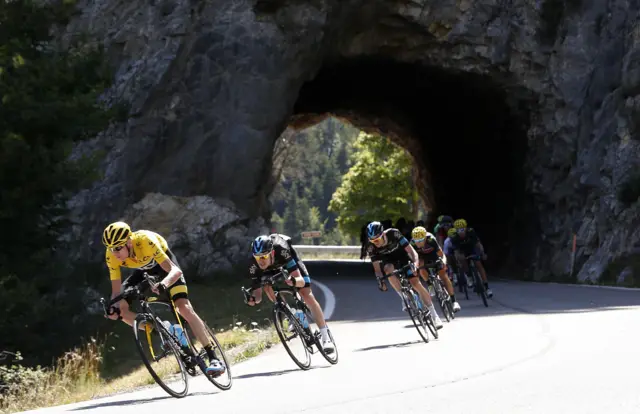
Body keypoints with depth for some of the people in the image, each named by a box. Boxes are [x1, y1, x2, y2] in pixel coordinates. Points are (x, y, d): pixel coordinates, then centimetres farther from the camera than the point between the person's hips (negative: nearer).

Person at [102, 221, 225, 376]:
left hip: (163, 261, -5)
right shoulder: (111, 256, -28)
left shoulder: (146, 241, -40)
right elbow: (116, 290, -22)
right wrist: (113, 307, -44)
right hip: (143, 270, 5)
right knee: (121, 308, -15)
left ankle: (213, 358, -16)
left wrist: (164, 284, -64)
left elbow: (176, 270, -43)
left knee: (184, 308, -21)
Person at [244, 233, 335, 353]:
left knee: (307, 296, -16)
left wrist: (293, 281, -67)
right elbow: (257, 292, -31)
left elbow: (301, 281, -45)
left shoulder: (281, 251, -43)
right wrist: (253, 299, -54)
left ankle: (326, 338, -11)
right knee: (267, 287, -25)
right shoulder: (254, 265, -36)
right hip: (272, 270, 3)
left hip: (289, 262, -3)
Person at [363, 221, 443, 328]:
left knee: (416, 283, -13)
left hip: (402, 256, -1)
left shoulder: (393, 234, -32)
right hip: (388, 261, 1)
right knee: (388, 269, -35)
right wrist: (380, 280, -37)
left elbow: (410, 250, -31)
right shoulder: (371, 247, -26)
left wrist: (415, 263, -46)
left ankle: (435, 315, -7)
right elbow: (376, 266, -21)